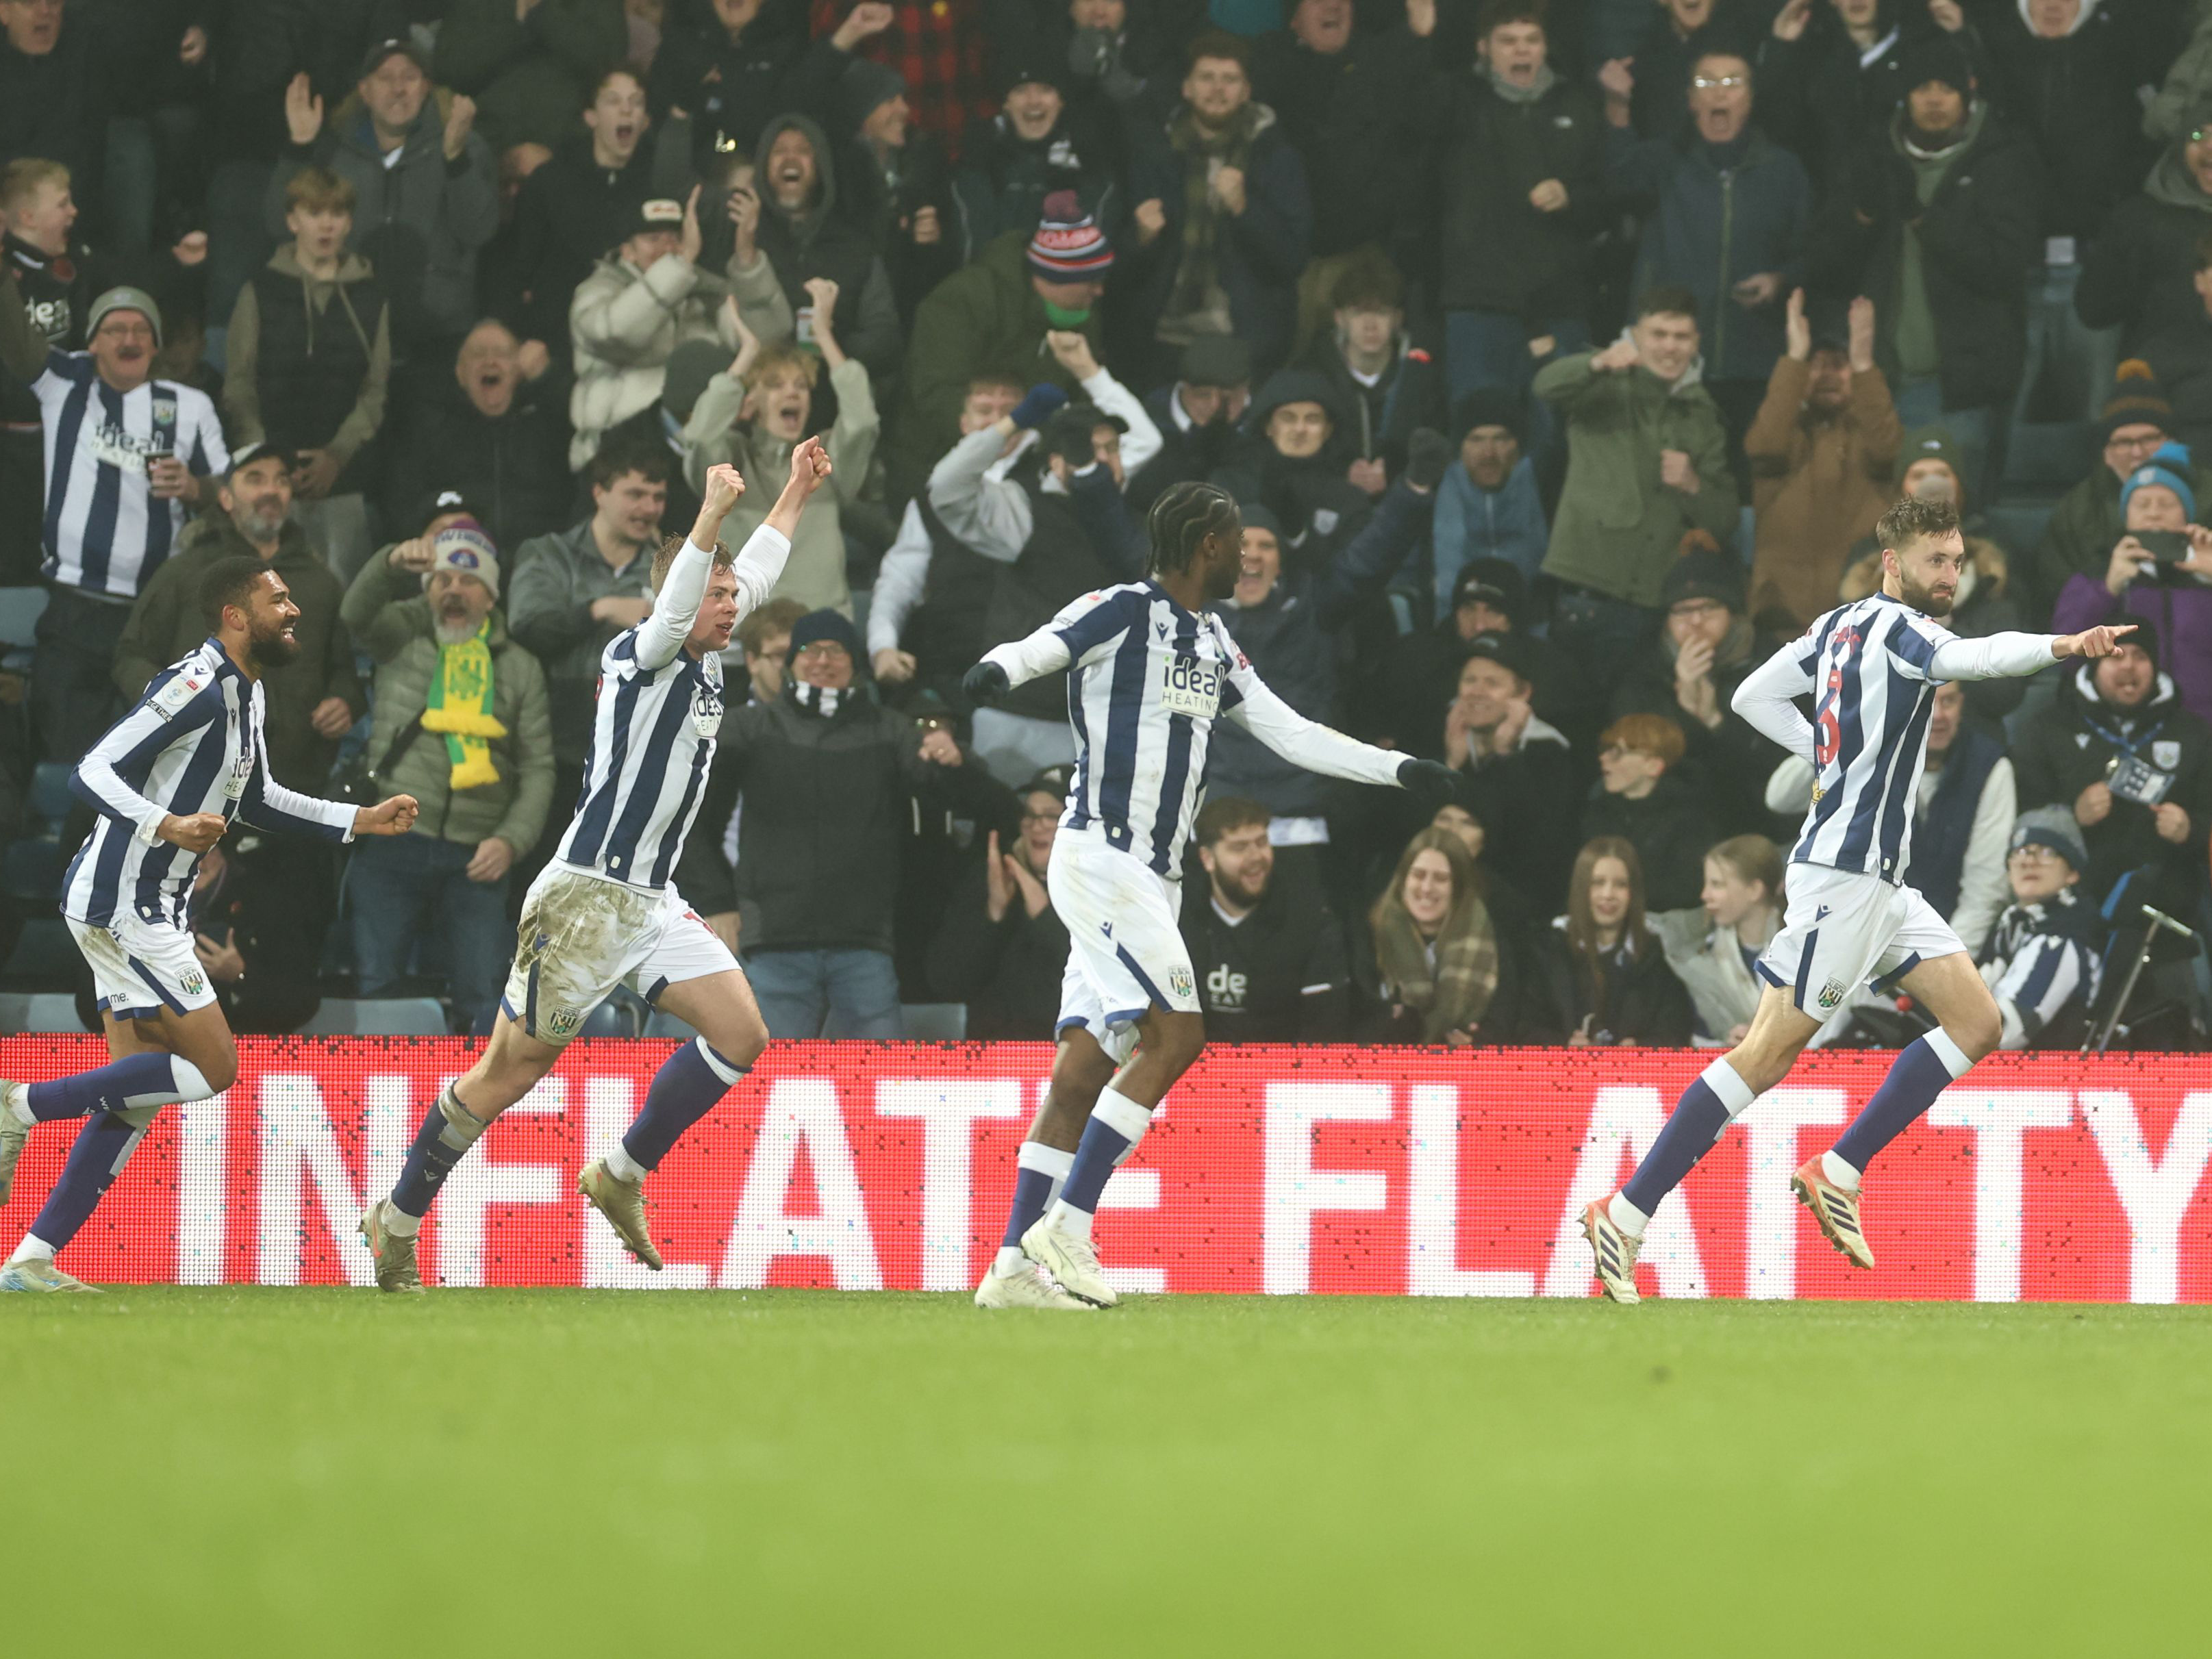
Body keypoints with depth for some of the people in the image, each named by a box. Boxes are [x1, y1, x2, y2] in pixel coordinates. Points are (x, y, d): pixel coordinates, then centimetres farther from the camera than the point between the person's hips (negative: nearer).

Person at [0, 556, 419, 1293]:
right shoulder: (197, 688, -16)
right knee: (213, 1066, -11)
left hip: (147, 909, 10)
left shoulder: (245, 695, 15)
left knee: (136, 1095, 7)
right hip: (120, 903, -10)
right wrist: (166, 826, -36)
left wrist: (363, 821, 25)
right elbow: (91, 773, -21)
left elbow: (256, 802, 30)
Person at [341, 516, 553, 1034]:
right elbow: (358, 612, -10)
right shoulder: (404, 637, 13)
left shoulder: (519, 668, 15)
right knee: (374, 984, -6)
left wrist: (511, 840, -4)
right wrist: (393, 563, -30)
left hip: (476, 857, 1)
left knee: (482, 994, -4)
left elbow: (538, 768, 11)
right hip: (392, 844, -1)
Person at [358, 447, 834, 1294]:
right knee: (510, 1071, -3)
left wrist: (796, 494, 33)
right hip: (586, 899, -8)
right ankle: (396, 1223, 10)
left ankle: (621, 1176, 10)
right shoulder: (639, 655, -11)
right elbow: (670, 615, -34)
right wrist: (712, 515, -41)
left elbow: (753, 576, 30)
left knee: (740, 1034, -3)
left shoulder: (703, 660, 12)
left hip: (652, 904, 8)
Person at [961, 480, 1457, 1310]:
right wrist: (997, 671, -47)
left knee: (1085, 1070, 3)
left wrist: (1399, 770, 26)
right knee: (1175, 1032, -17)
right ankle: (1065, 1226, -15)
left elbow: (1291, 734, 27)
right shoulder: (1122, 610, -6)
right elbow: (1040, 648, -24)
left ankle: (1014, 1267, 1)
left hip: (1151, 878, 8)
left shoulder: (1212, 647, 20)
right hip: (1102, 858, -8)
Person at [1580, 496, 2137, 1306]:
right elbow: (1968, 657, -35)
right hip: (1844, 871, -10)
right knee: (1769, 1053, -9)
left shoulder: (1840, 625, 13)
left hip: (1879, 876, 10)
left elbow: (1752, 697, 21)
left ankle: (1835, 1175, 9)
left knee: (1975, 1021, 8)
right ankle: (1623, 1217, -6)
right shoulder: (1894, 625, -14)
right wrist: (2062, 645, -50)